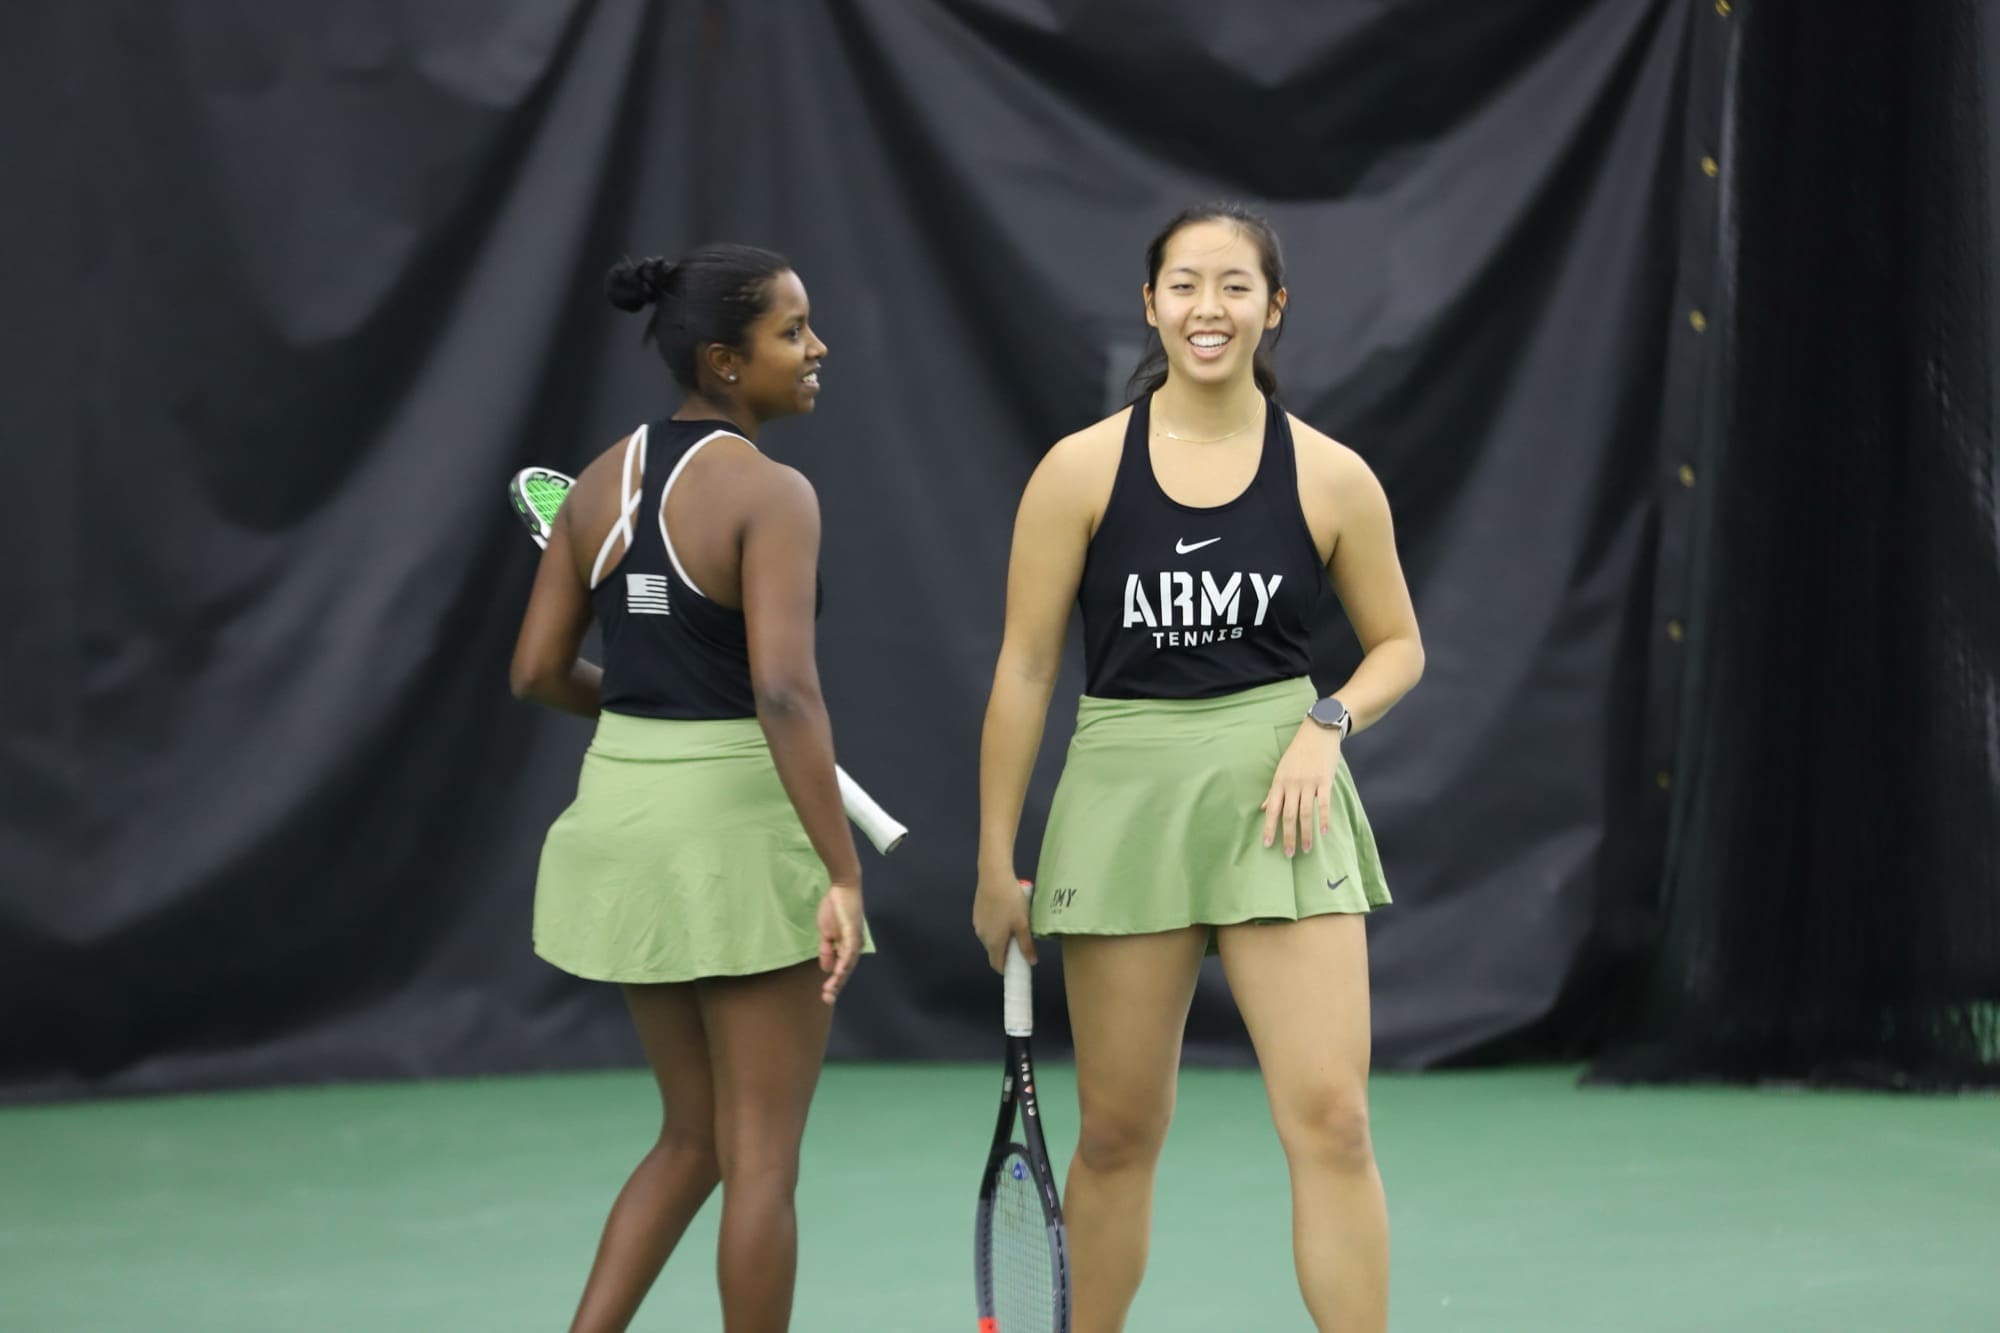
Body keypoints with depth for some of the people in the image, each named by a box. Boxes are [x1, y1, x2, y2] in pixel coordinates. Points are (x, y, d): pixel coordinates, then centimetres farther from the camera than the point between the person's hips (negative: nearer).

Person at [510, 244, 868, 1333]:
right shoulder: (769, 495, -16)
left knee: (692, 1139, 18)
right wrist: (844, 876, -24)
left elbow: (538, 671, 8)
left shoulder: (602, 481, 5)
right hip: (739, 823, -7)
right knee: (762, 1156, 4)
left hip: (621, 807, 7)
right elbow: (785, 692, -25)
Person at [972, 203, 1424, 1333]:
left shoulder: (1332, 477, 1)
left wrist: (1327, 724, -7)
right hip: (1125, 793, 0)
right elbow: (1026, 667, 3)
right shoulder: (1083, 469, 0)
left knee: (1332, 1121, -10)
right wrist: (996, 860, 3)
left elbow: (1399, 645, 13)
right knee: (1118, 1132, 7)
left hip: (1278, 798, 0)